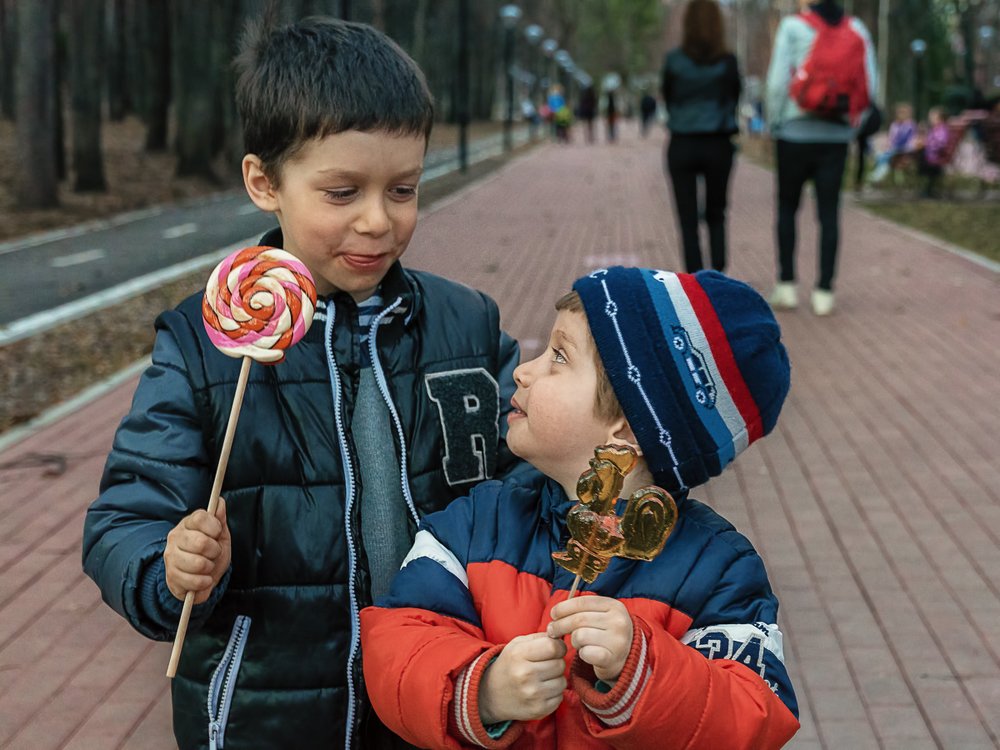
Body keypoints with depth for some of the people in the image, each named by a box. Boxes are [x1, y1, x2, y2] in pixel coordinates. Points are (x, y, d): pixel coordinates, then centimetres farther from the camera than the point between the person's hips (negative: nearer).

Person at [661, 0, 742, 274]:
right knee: (716, 215, 17)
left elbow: (667, 98, 5)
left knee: (688, 220, 4)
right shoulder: (728, 62, -7)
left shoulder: (674, 60, -6)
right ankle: (718, 275, 5)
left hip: (682, 146, -1)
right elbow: (735, 99, 4)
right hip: (718, 145, 1)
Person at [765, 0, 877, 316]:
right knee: (829, 212, 5)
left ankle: (787, 284, 8)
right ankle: (824, 291, 4)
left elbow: (778, 82, -11)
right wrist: (850, 121, 11)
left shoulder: (793, 26, -7)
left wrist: (774, 123, 1)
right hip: (838, 134, 2)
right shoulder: (856, 29, 3)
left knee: (787, 207, 12)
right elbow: (870, 85, 1)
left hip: (796, 132, -2)